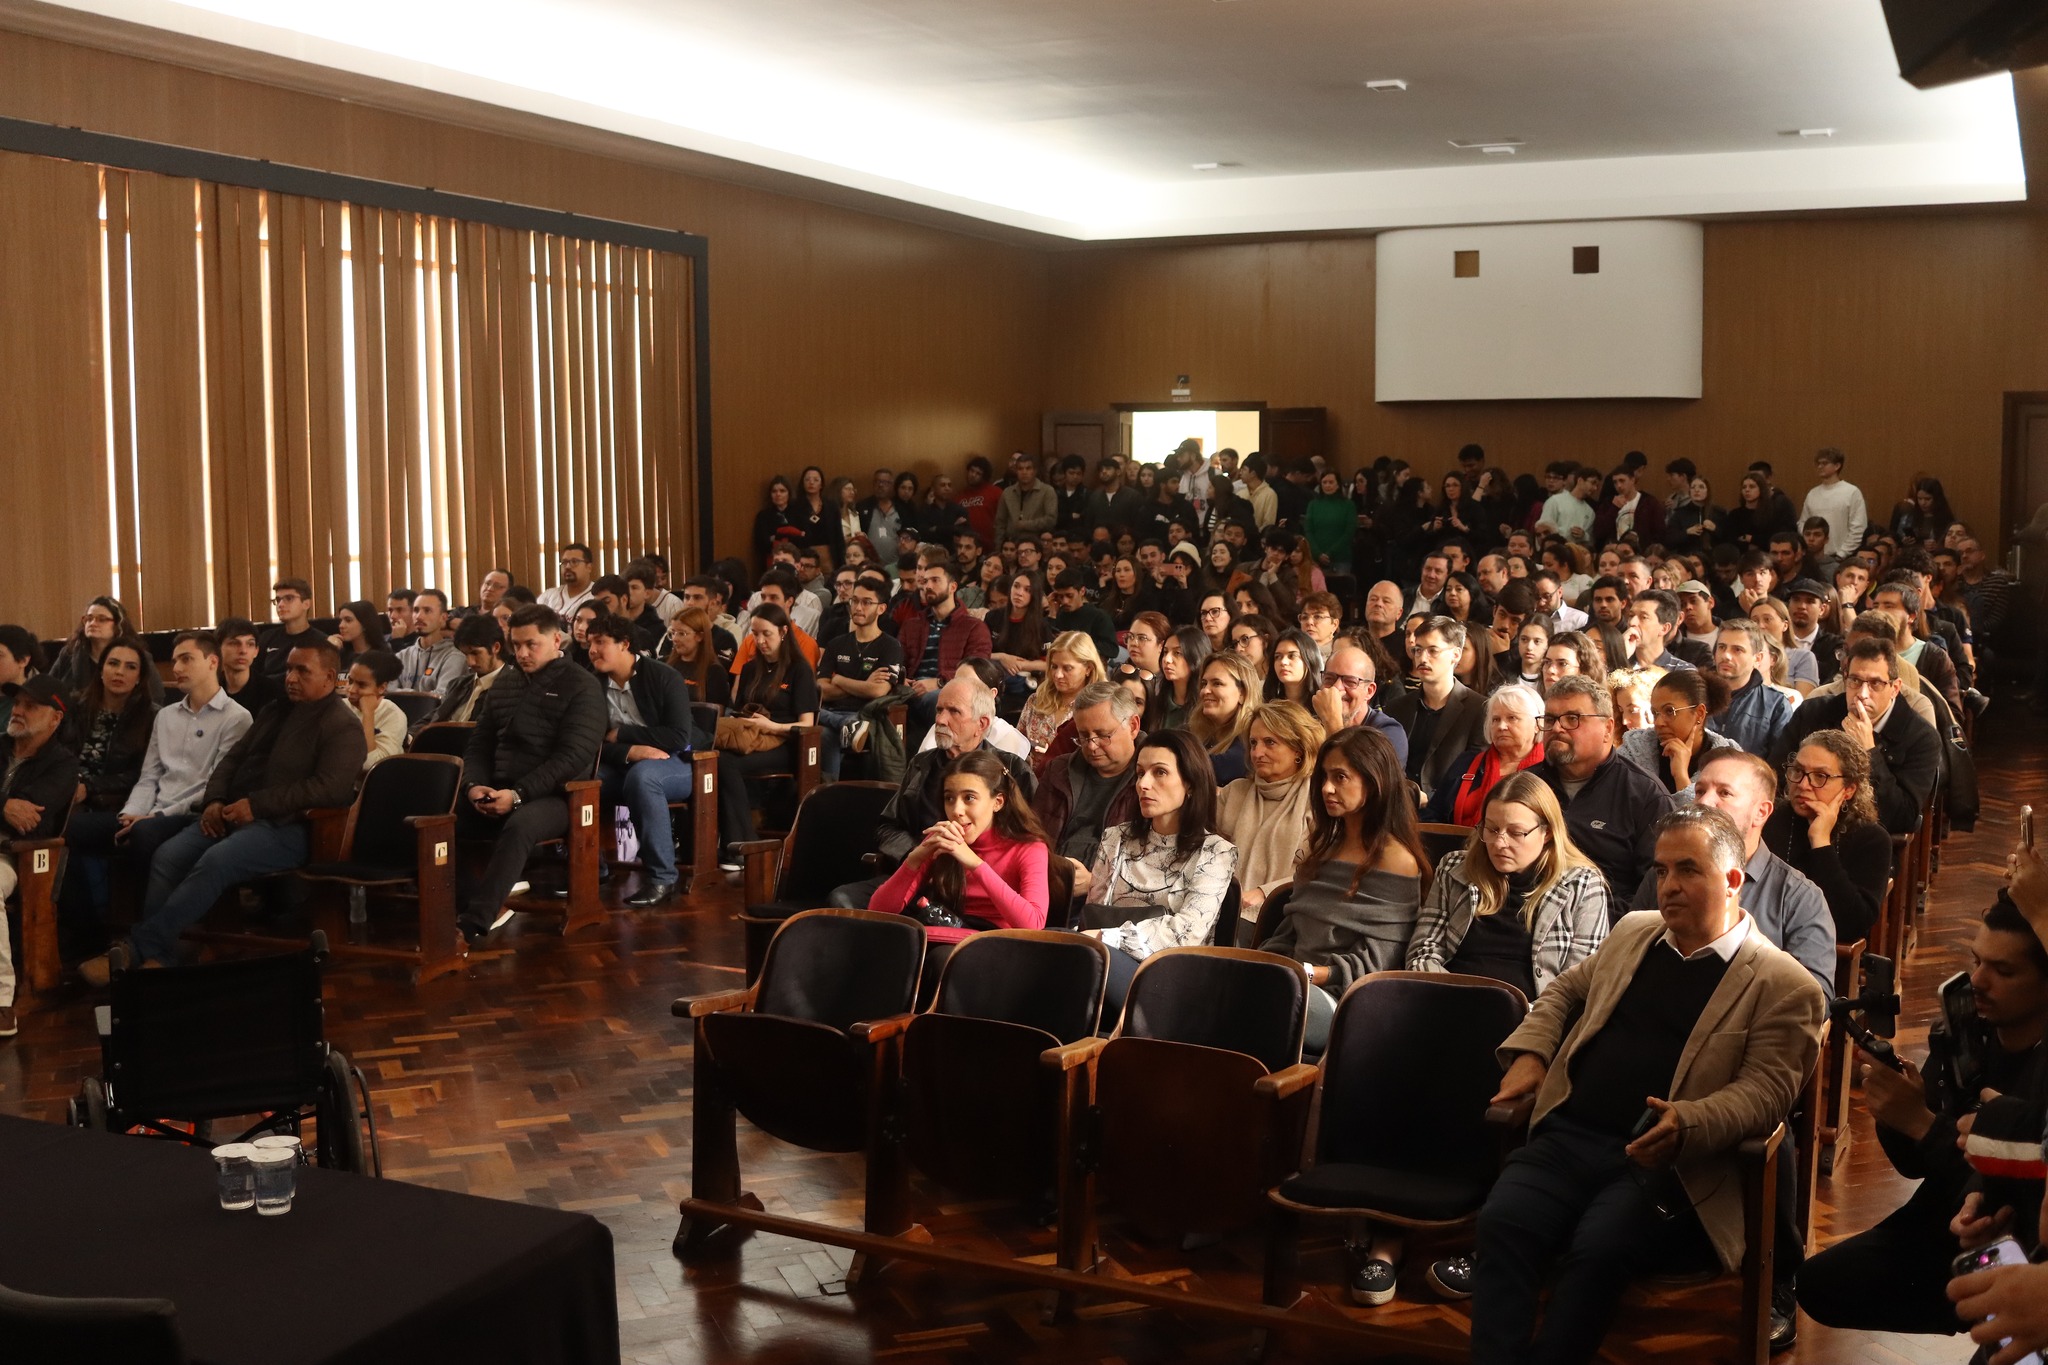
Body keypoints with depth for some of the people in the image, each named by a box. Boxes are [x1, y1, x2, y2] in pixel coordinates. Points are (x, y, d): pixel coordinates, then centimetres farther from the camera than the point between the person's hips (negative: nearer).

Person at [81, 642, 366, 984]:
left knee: (213, 863, -31)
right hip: (234, 815, 8)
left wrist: (256, 805, -19)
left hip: (284, 827, -8)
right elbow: (233, 759, 23)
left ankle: (137, 949, -28)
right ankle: (155, 957, -23)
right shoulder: (274, 712, 22)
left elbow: (331, 787, -18)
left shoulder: (342, 727, -4)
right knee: (168, 855, -17)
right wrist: (214, 800, 1)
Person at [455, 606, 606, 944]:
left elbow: (573, 757, -11)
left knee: (519, 827, -39)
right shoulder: (503, 685, 20)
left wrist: (518, 795, -21)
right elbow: (478, 745, 18)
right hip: (496, 792, 6)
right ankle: (489, 906, -17)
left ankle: (474, 924, -41)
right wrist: (474, 785, -5)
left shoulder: (582, 686, -1)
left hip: (552, 796, -6)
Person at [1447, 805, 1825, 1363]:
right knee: (1503, 1221, -26)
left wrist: (1687, 1124, -24)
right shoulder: (1633, 932, 21)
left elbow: (1765, 1089, -6)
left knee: (1598, 1247, -33)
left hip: (1659, 1162, -4)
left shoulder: (1783, 985, 3)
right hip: (1568, 1135, 4)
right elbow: (1565, 990, 35)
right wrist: (1530, 1050, 15)